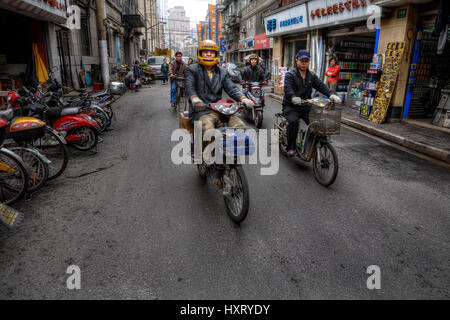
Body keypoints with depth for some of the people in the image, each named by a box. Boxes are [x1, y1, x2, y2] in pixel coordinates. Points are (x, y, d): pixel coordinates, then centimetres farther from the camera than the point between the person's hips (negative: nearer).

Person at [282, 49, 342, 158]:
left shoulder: (312, 76, 15)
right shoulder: (290, 75, -2)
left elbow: (321, 85, 1)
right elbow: (288, 89, -19)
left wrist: (331, 94, -18)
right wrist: (293, 97, -42)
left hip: (306, 107, 4)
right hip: (291, 106, -4)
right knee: (293, 121, -31)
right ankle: (291, 148, -16)